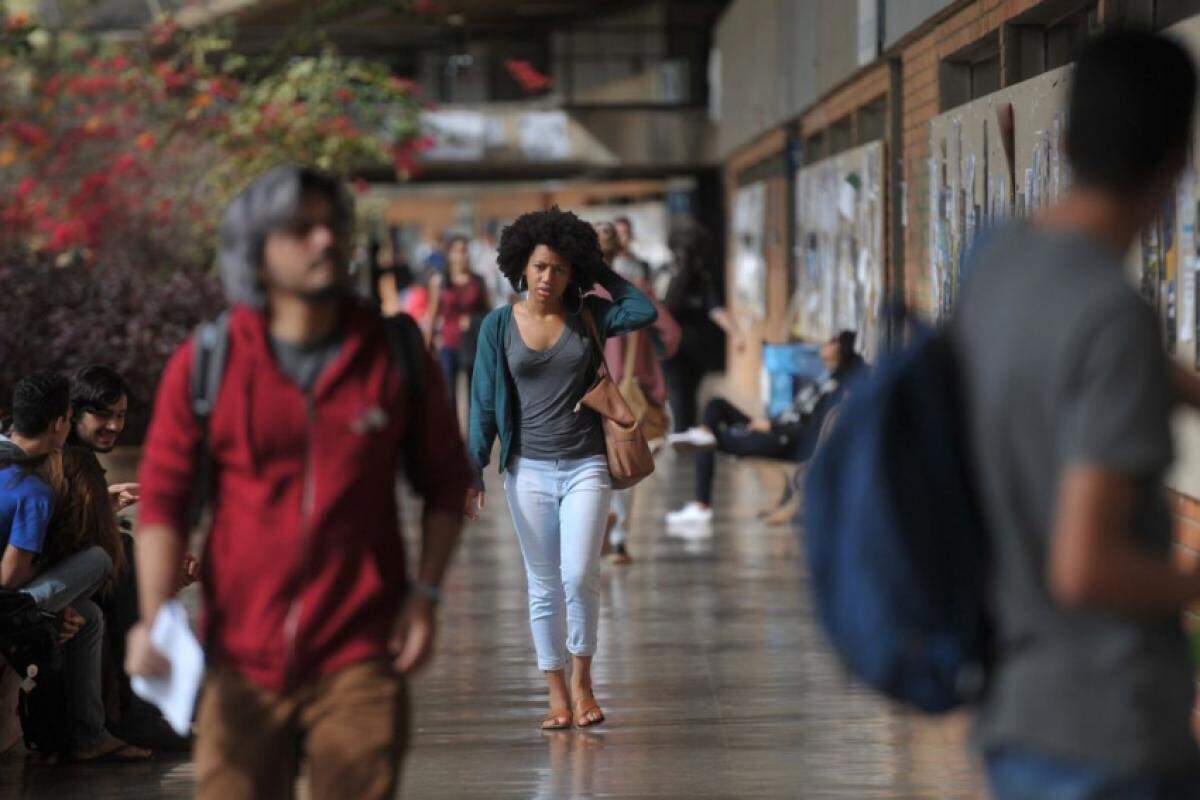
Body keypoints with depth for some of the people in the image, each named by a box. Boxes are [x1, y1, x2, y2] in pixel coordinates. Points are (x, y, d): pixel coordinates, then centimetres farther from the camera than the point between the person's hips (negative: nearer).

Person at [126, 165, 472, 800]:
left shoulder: (395, 356, 3)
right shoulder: (203, 366, 0)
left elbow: (445, 484, 12)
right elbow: (161, 498, 0)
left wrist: (425, 593, 0)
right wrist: (155, 621, -12)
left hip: (360, 659, 0)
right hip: (242, 662, 0)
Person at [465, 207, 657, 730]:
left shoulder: (587, 315, 3)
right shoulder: (499, 326, 2)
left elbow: (644, 312, -12)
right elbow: (484, 405, 3)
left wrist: (599, 272, -3)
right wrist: (473, 474, -2)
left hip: (585, 466, -1)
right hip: (528, 470, 1)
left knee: (579, 577, -13)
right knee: (544, 587, 4)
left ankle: (581, 679, 7)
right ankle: (557, 694, 11)